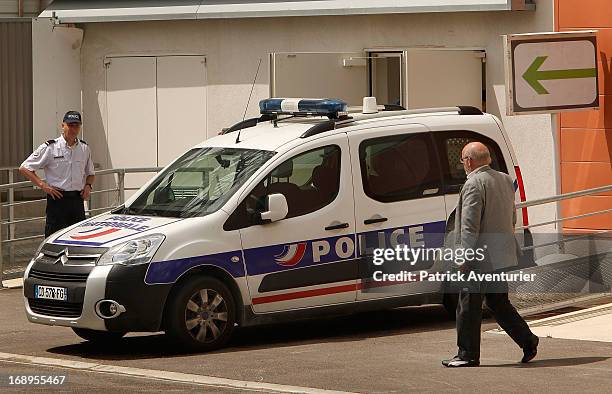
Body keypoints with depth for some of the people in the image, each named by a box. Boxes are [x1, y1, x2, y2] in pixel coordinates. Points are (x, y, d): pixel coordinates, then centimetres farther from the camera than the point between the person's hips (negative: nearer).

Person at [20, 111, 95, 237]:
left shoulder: (84, 148, 11)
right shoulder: (50, 147, -4)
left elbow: (90, 174, 27)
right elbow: (24, 168, -3)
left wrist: (88, 185, 4)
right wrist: (43, 185, -12)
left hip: (77, 199, 5)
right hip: (57, 199, -5)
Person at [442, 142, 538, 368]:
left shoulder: (474, 184, -16)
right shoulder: (505, 180, 12)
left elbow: (470, 226, -20)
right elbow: (512, 219, 21)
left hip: (481, 258, -9)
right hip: (503, 256, 9)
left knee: (469, 306, 1)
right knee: (499, 302, 17)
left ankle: (468, 354, 6)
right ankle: (528, 342, 12)